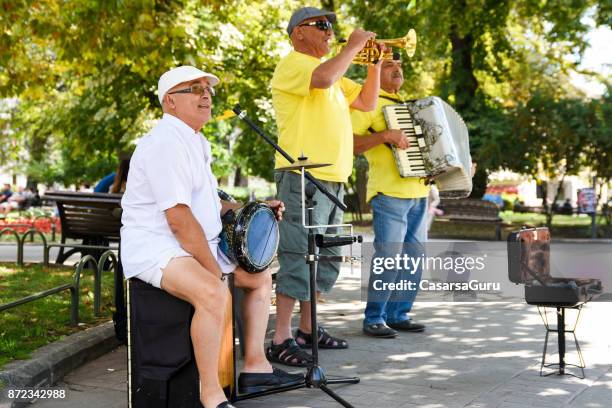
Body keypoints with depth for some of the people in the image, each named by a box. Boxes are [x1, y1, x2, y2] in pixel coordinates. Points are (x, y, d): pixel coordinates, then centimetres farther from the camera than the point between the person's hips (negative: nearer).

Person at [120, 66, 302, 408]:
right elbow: (178, 218, -25)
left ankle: (256, 367, 20)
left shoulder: (196, 142, 16)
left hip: (199, 244, 11)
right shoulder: (167, 143, -18)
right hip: (154, 246, -11)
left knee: (261, 277, 17)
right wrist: (215, 269, -22)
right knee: (214, 293, -35)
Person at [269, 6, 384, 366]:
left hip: (332, 178, 10)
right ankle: (281, 340, -11)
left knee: (326, 259, 13)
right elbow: (323, 79, -26)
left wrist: (374, 63, 13)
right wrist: (354, 46, -13)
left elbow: (367, 102, 25)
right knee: (299, 258, -13)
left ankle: (308, 329, 23)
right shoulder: (293, 64, -5)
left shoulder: (332, 70, 24)